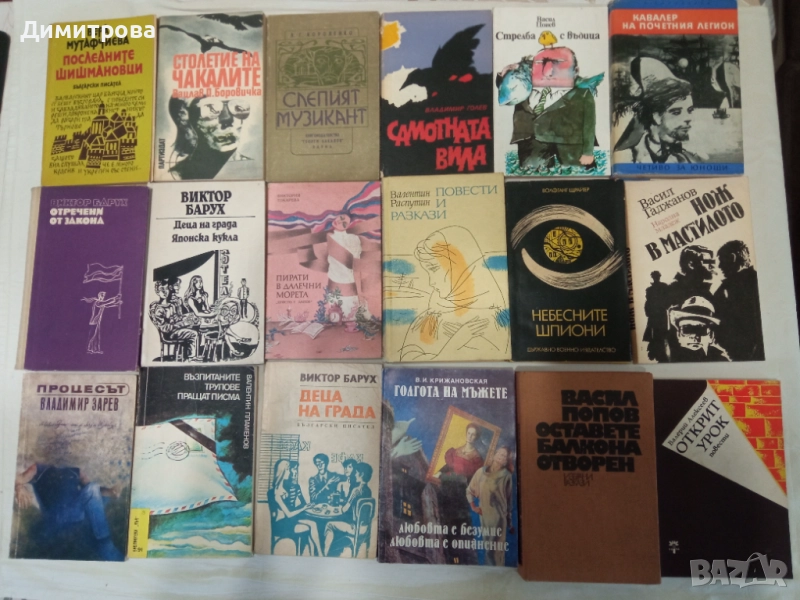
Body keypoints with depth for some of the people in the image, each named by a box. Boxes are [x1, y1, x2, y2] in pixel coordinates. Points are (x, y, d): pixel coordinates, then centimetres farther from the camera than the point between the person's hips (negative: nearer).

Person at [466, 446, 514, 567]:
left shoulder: (506, 475, -6)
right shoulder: (481, 471, -1)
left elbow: (509, 499, -2)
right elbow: (470, 490, 10)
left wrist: (510, 522, 1)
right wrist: (473, 506, 3)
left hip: (499, 515, -3)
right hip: (484, 515, 3)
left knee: (498, 546, 2)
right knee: (487, 544, 14)